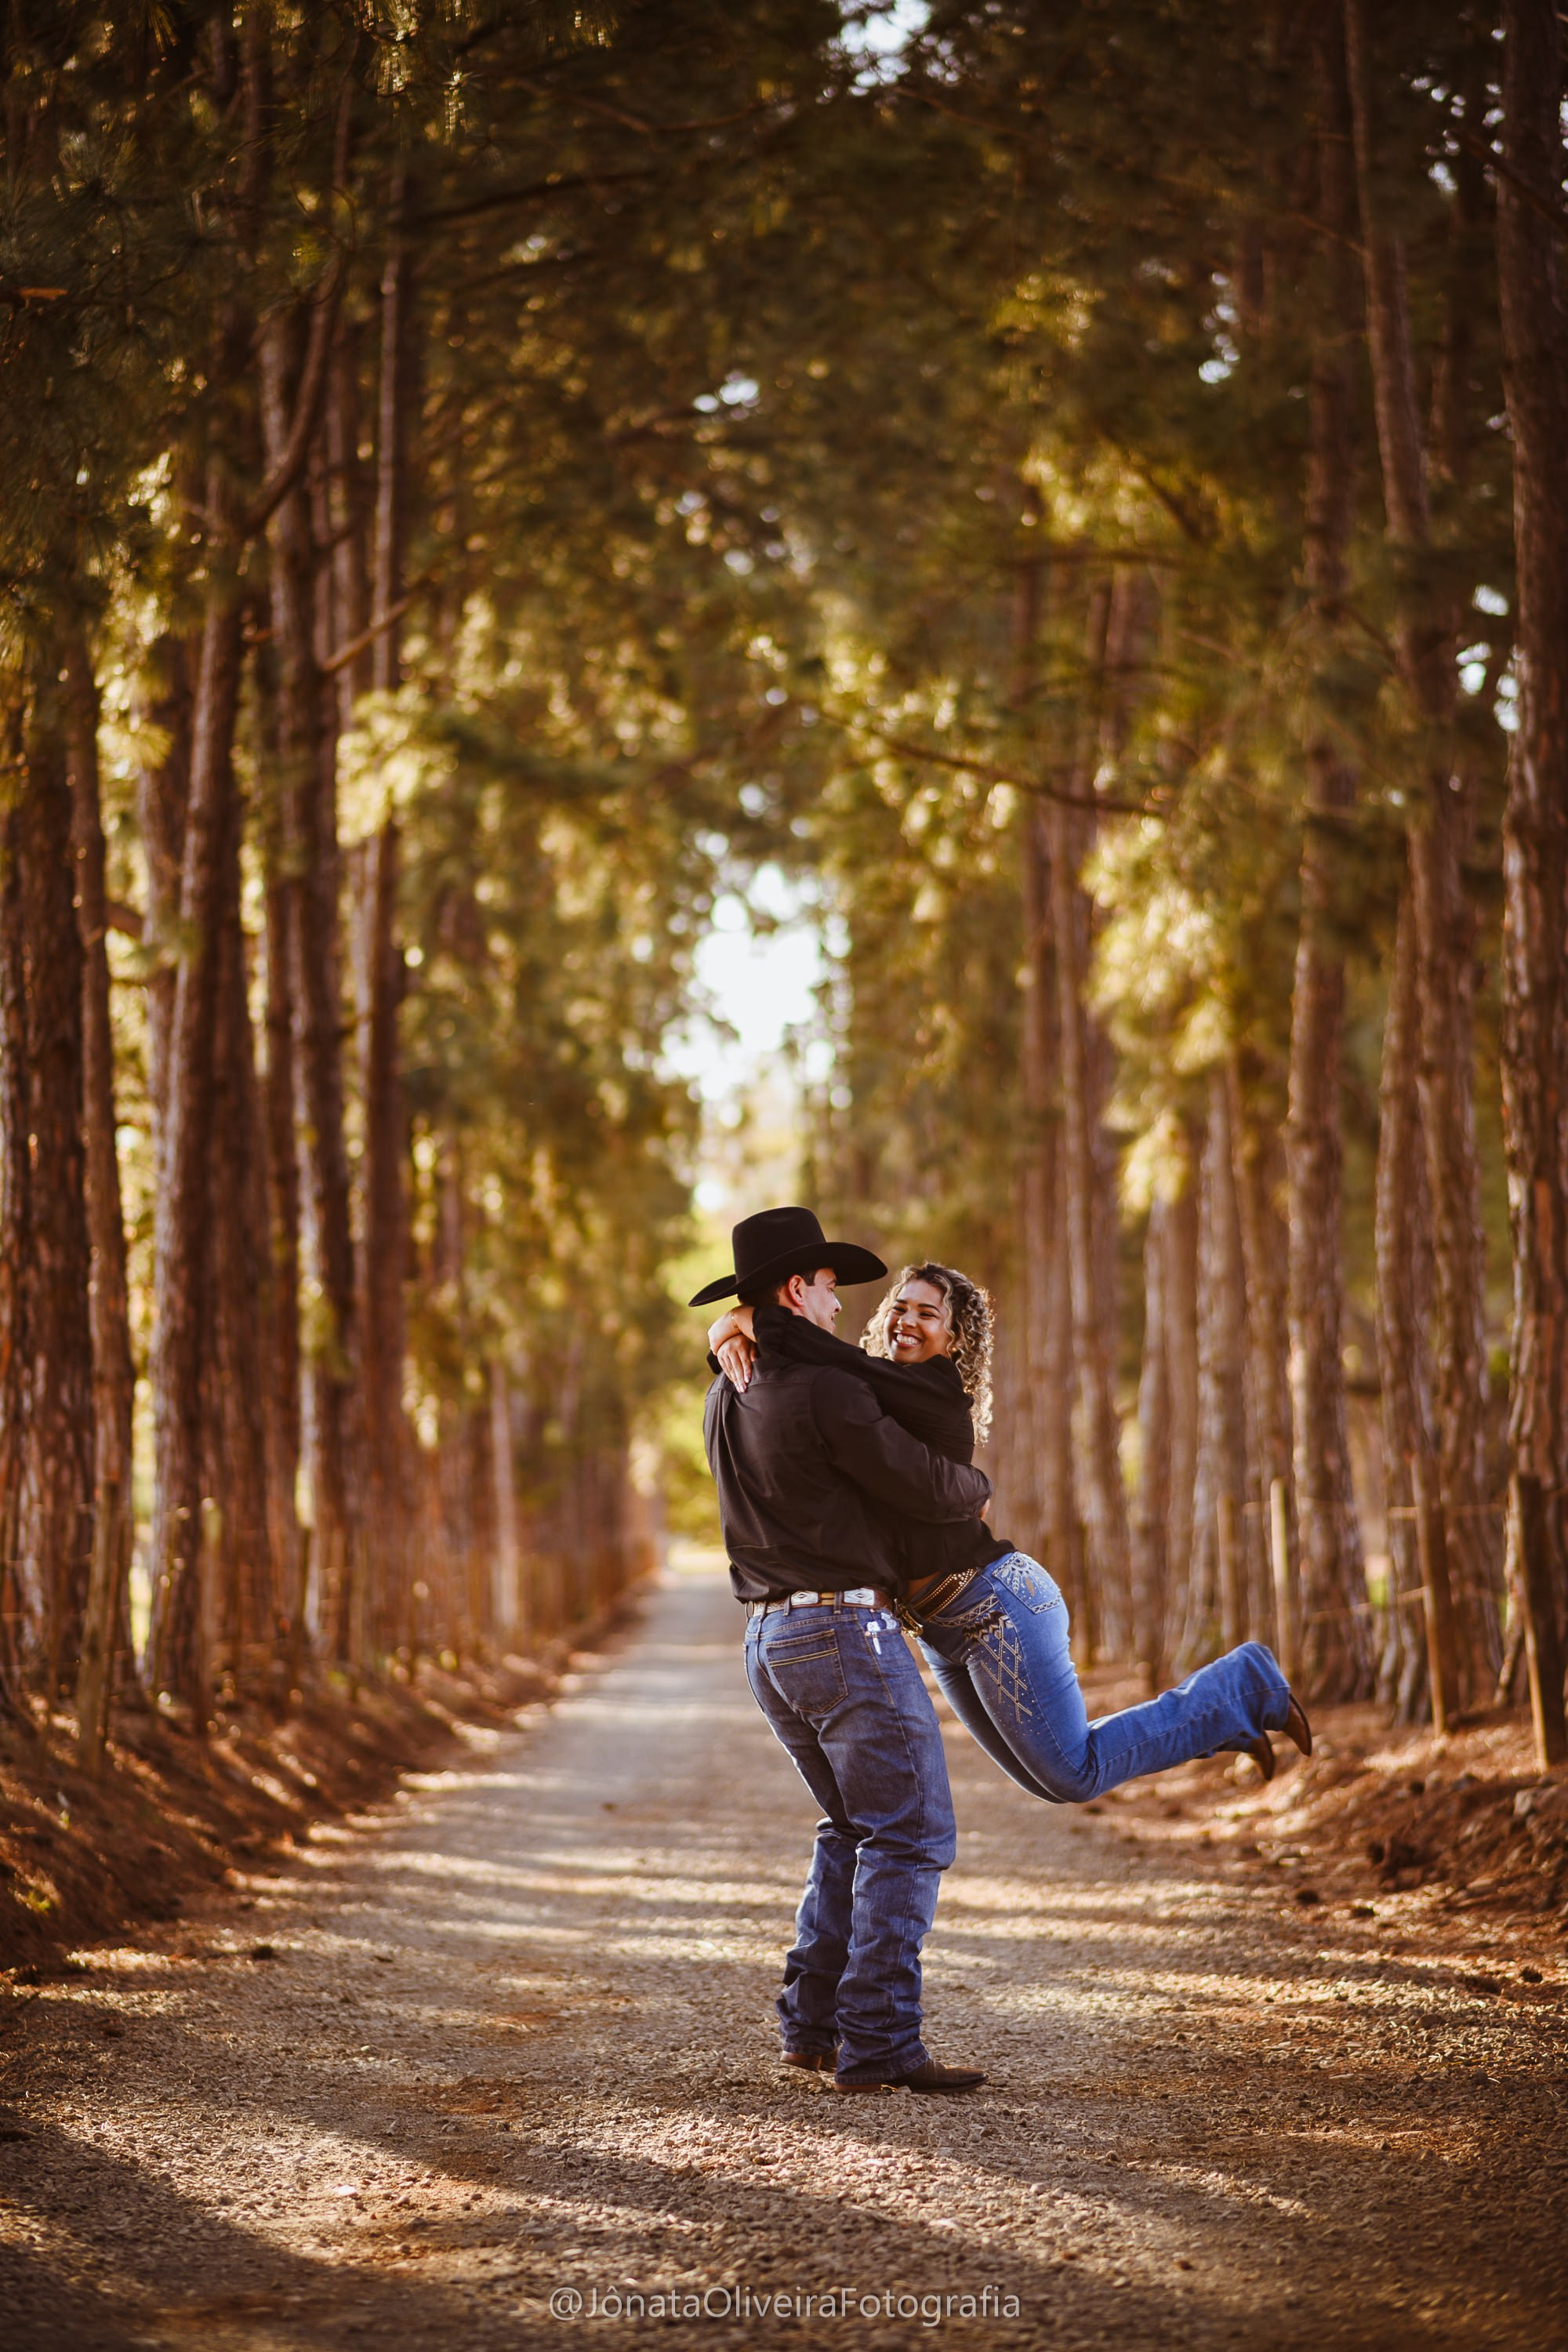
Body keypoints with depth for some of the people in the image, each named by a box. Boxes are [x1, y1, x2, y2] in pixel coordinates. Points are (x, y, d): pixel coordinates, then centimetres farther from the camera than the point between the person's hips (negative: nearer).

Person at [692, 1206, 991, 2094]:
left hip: (772, 1645, 9)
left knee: (854, 1831, 20)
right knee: (911, 1838, -5)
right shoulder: (823, 1392, -16)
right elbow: (929, 1489, -13)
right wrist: (978, 1485, 9)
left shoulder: (728, 1397, 13)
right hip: (849, 1634, -9)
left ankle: (813, 2023, 16)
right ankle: (879, 2045, -10)